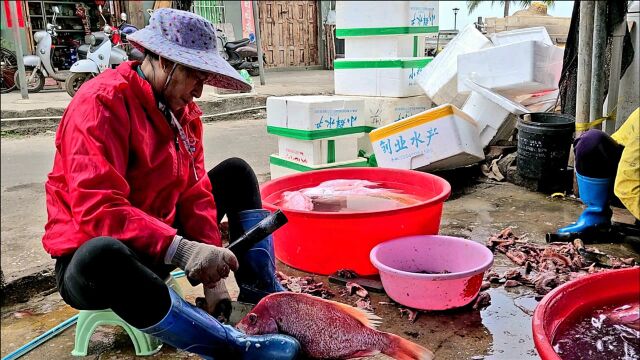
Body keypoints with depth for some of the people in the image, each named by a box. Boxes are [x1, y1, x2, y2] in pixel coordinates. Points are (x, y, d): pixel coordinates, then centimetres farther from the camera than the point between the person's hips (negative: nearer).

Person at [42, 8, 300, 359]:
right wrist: (180, 249, -39)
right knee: (103, 259, -43)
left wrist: (213, 275, -12)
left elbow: (194, 194, -4)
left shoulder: (183, 110, 1)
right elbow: (96, 210, -31)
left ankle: (262, 293, -5)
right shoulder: (102, 102, -21)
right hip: (94, 249, -7)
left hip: (162, 242, 8)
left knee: (236, 173, 8)